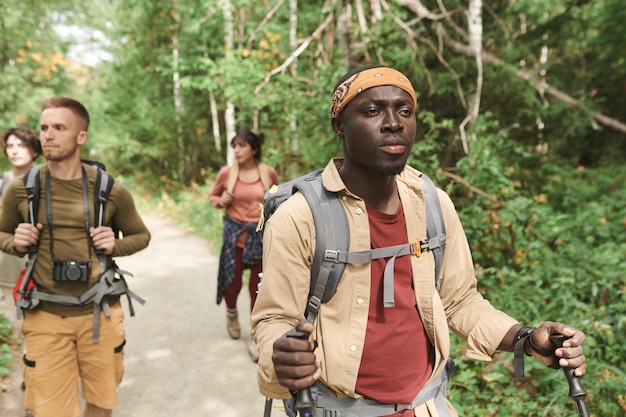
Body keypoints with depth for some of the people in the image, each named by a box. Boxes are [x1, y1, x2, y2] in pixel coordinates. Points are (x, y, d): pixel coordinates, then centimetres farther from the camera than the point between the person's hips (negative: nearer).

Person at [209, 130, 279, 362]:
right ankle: (231, 312, 41)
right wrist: (221, 201, -10)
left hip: (261, 235, 0)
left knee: (257, 288, 4)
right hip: (234, 233, 0)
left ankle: (255, 338, 17)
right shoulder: (226, 172, -5)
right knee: (233, 283, 6)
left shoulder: (269, 172, -5)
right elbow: (212, 195, 11)